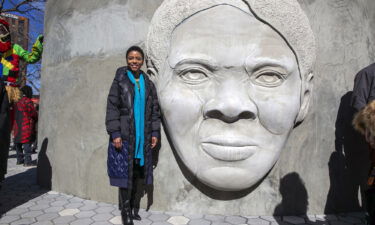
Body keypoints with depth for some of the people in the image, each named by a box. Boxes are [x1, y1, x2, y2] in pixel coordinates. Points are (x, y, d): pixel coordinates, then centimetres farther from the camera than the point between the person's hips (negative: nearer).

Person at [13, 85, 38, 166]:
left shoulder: (17, 102, 13)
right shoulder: (28, 101, -11)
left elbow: (16, 114, 16)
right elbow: (33, 113, -10)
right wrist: (36, 119, 9)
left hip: (17, 126, 8)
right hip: (26, 126, -8)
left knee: (18, 143, 14)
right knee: (27, 143, -7)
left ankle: (19, 160, 24)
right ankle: (27, 161, -8)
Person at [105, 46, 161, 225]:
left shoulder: (148, 84, 10)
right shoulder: (120, 81, 0)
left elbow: (154, 110, 11)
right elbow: (112, 107, -5)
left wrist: (155, 133, 5)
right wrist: (115, 133, -13)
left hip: (142, 136, 4)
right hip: (124, 136, -3)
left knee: (136, 173, 11)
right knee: (124, 172, -1)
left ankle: (131, 206, 27)